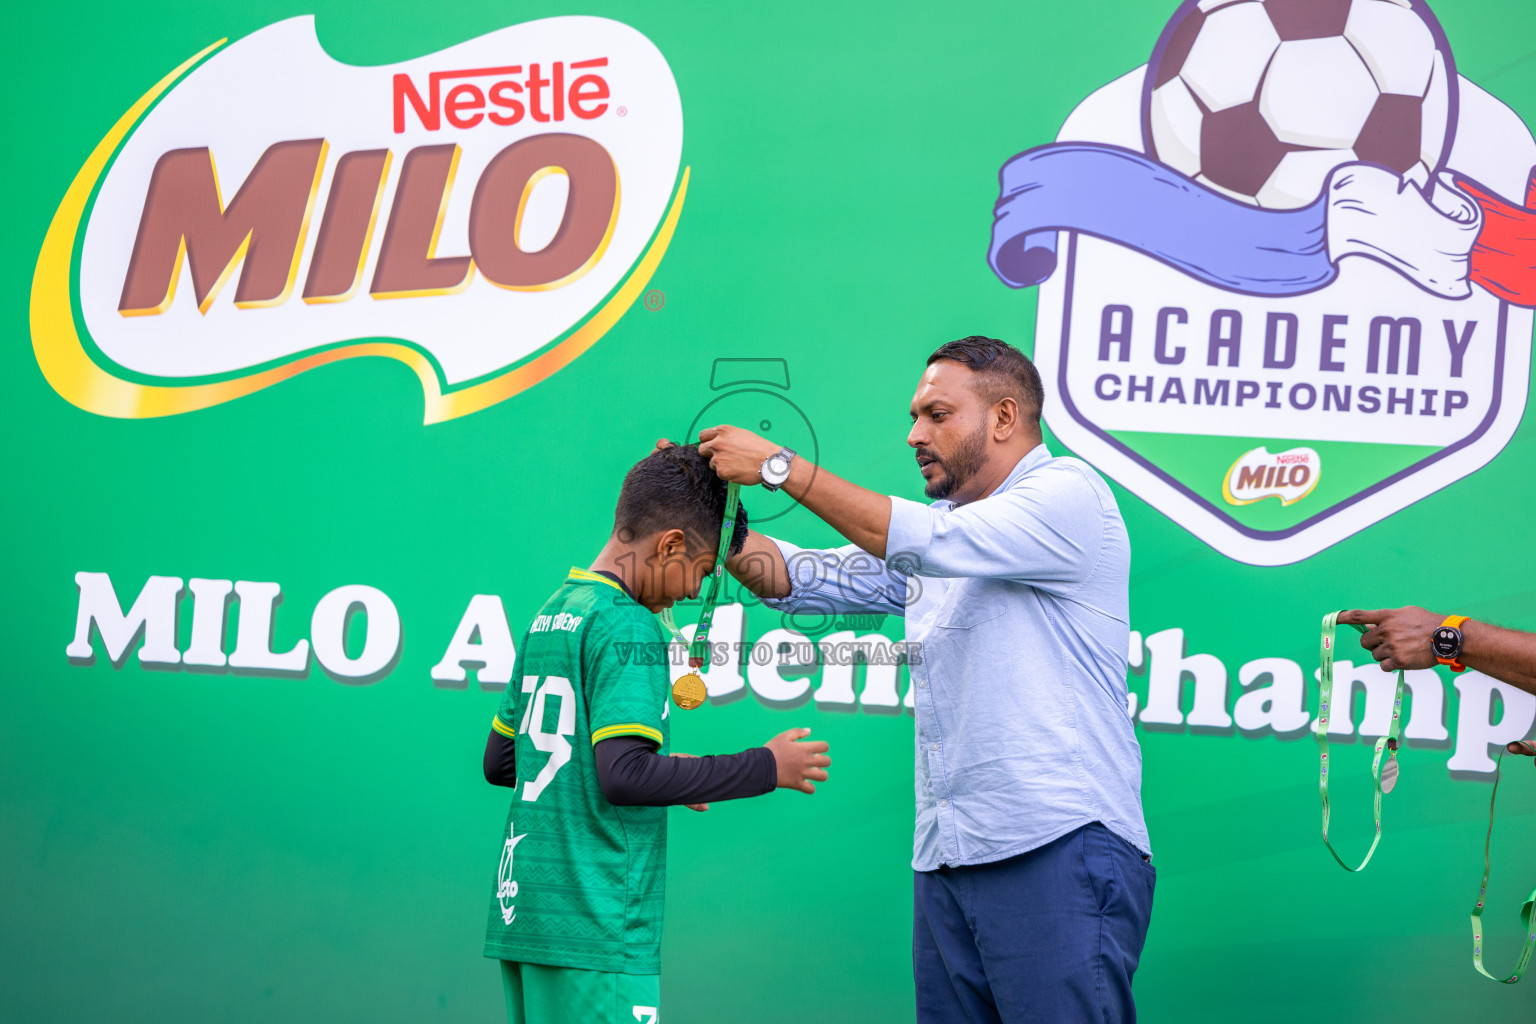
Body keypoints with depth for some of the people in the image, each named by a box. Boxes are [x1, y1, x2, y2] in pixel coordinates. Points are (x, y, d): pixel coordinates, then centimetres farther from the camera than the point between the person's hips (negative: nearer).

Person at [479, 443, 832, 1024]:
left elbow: (498, 762, 21)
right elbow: (624, 775, -21)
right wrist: (767, 768, -12)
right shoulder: (628, 627, -11)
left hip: (522, 911, 9)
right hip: (590, 931, -9)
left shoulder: (550, 616, 15)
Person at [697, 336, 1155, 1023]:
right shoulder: (935, 529, 22)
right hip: (946, 862, 8)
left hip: (1058, 845, -8)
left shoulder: (1070, 495, -5)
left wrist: (780, 466, -15)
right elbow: (797, 578, 19)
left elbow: (927, 543, -17)